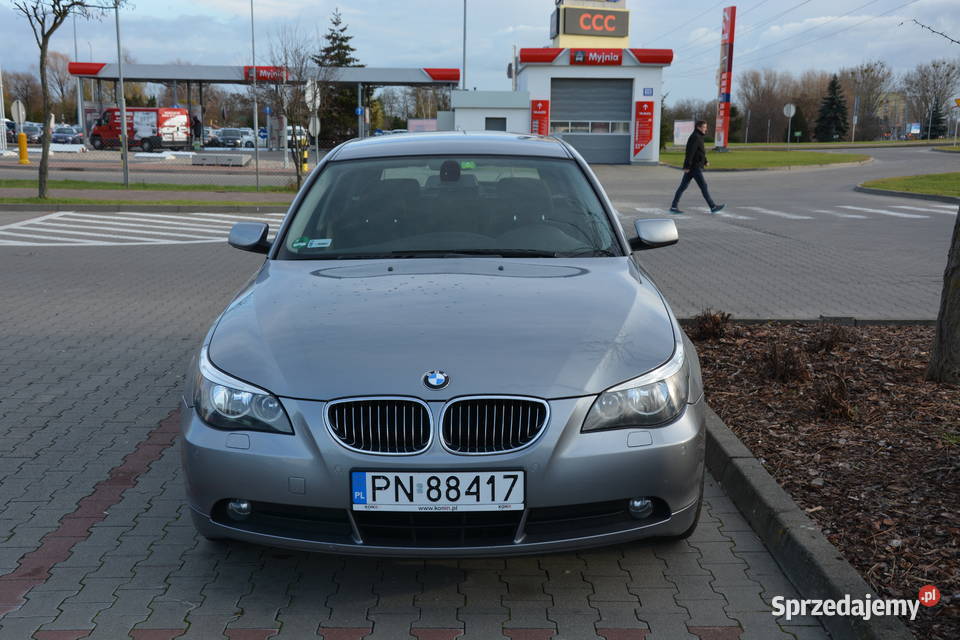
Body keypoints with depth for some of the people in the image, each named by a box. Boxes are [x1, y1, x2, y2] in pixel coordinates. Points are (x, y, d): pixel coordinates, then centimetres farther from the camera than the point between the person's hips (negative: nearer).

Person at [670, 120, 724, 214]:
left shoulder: (698, 137, 18)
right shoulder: (695, 137, -15)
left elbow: (701, 151, 27)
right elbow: (690, 152, -21)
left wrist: (705, 161, 19)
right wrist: (687, 166, -24)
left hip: (692, 167, 11)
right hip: (695, 167, -11)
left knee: (683, 186, 8)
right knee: (703, 186, -6)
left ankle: (674, 207, 9)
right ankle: (713, 207, -2)